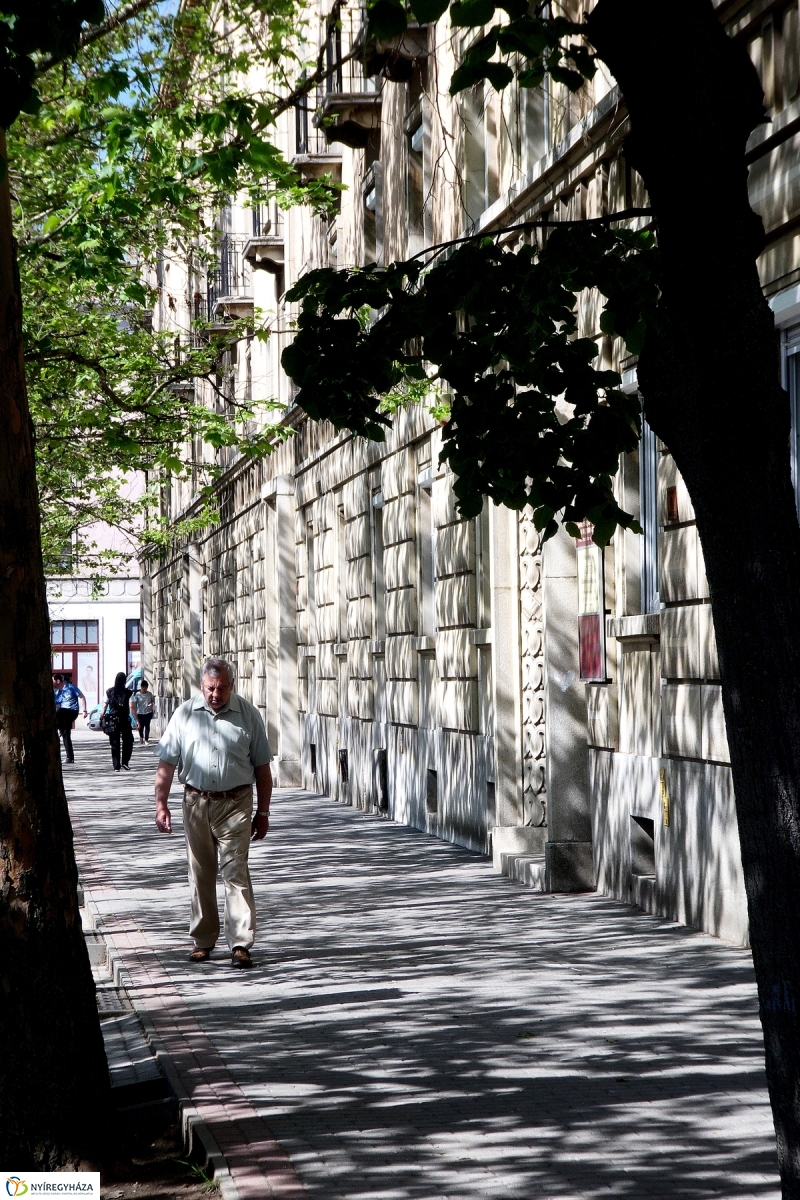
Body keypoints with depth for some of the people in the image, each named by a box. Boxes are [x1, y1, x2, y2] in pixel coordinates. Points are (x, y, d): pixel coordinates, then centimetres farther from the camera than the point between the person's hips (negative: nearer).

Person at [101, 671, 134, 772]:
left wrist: (101, 718, 8)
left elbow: (105, 705, 1)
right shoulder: (128, 692, -5)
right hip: (124, 719, -2)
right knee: (128, 741, 13)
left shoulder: (109, 692, 2)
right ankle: (124, 762, 1)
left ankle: (116, 765, 5)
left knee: (115, 743, 8)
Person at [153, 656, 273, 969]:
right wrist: (161, 805, -1)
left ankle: (240, 943, -10)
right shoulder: (185, 714, 3)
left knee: (235, 871, -9)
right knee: (200, 874, 9)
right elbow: (166, 763, 5)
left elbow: (262, 767, 5)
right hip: (197, 801, 2)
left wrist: (263, 812, 4)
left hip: (235, 803, -2)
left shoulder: (248, 715, 1)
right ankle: (202, 940, 21)